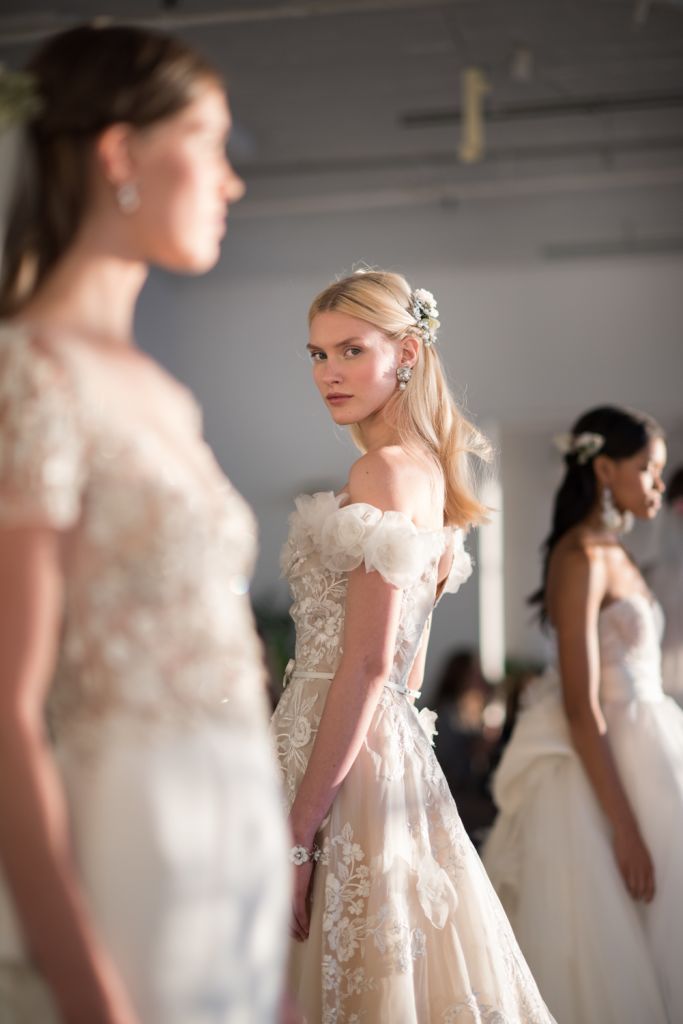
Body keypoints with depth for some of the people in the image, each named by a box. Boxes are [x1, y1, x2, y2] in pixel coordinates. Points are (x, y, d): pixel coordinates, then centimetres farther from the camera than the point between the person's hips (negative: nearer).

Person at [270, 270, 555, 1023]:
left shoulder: (383, 470, -14)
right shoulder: (429, 471, 14)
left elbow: (368, 662, -21)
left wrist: (297, 832, -20)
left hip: (341, 759, -9)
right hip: (391, 748, 9)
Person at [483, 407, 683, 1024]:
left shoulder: (616, 556, 14)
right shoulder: (580, 557, -13)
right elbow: (580, 707, -18)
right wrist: (625, 827, -19)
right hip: (597, 774, -9)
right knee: (605, 951, -2)